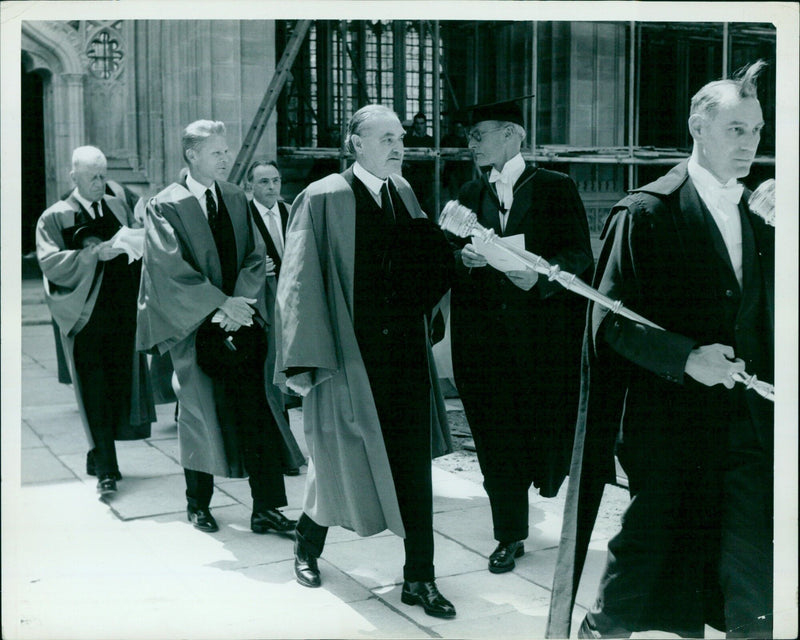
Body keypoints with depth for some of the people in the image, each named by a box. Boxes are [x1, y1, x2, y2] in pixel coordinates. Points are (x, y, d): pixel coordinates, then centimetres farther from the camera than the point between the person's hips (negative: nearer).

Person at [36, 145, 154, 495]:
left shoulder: (118, 207, 13)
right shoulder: (55, 217, 0)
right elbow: (50, 263, -12)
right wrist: (97, 252, -23)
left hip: (122, 313, 4)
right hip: (85, 318, -4)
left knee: (120, 386, 8)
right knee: (95, 394, -3)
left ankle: (98, 456, 25)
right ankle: (106, 468, 4)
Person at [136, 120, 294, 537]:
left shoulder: (236, 199, 10)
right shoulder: (166, 206, -4)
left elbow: (255, 256, 6)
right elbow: (173, 269, -11)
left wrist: (241, 303, -11)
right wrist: (222, 303, -17)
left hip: (241, 318, 3)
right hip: (194, 326, -3)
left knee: (257, 413, -2)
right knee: (200, 415, 5)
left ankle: (265, 509, 4)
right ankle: (198, 503, 24)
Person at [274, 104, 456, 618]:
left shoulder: (404, 194, 10)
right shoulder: (323, 199, -9)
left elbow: (430, 267, 11)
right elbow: (300, 282, -11)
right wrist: (306, 359, -14)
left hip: (404, 354, 5)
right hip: (349, 356, -5)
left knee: (412, 464, 5)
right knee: (342, 461, 9)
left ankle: (419, 577, 16)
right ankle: (308, 546, 38)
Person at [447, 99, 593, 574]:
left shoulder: (556, 188, 0)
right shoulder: (471, 194, 13)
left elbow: (580, 255, -5)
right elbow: (452, 254, 11)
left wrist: (540, 275, -21)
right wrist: (466, 257, -11)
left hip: (543, 333, -3)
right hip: (485, 334, 3)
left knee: (544, 426, 2)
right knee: (495, 435, 4)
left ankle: (550, 475, 39)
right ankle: (510, 537, 17)